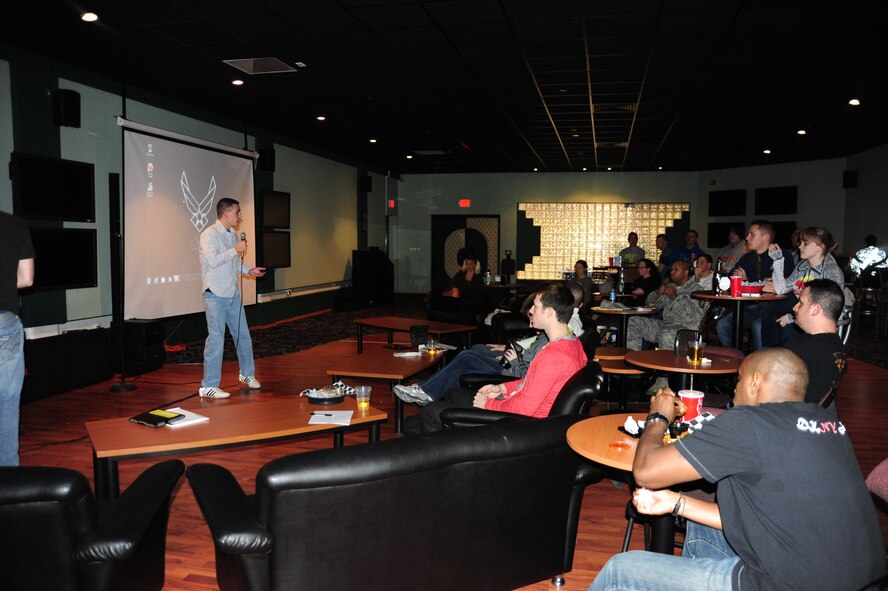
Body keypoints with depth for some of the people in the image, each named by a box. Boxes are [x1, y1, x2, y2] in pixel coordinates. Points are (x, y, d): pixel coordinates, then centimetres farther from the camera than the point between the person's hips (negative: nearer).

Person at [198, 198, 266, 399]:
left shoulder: (232, 234, 14)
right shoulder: (209, 234, -13)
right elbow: (213, 260, -24)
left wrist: (248, 270, 12)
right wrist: (235, 250, -19)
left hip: (232, 294, 8)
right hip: (215, 295, -8)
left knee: (243, 334, 15)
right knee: (216, 338, -8)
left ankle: (247, 373, 32)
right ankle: (209, 385, 0)